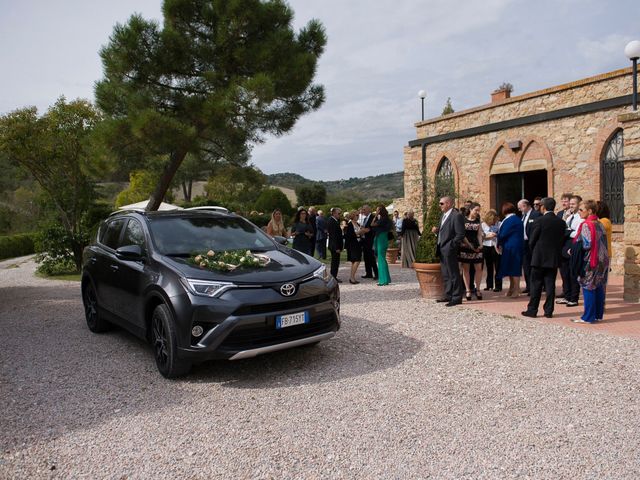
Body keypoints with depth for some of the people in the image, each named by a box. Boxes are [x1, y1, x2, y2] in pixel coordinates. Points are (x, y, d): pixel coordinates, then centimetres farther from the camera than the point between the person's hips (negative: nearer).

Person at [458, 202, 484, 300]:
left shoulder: (478, 221, 13)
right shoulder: (463, 220, 0)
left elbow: (479, 234, 11)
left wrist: (480, 245, -5)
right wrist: (469, 245, -10)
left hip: (476, 247, 3)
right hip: (465, 247, -3)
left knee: (478, 268, -1)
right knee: (466, 269, 0)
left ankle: (477, 289, 12)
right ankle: (468, 290, 7)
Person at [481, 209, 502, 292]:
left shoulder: (499, 224, -3)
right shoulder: (483, 224, 4)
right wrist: (488, 236, -15)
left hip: (496, 247, -3)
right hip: (486, 247, 3)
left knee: (497, 267, -2)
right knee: (489, 267, 12)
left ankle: (498, 286, 3)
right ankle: (489, 285, 21)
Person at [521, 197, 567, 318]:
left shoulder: (539, 220, -12)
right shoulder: (561, 222, 3)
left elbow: (532, 240, -8)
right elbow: (562, 240, 7)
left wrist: (533, 252, 9)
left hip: (539, 258, -4)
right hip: (554, 258, 4)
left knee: (536, 285, 3)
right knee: (550, 285, 8)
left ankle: (532, 310, 7)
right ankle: (549, 311, 10)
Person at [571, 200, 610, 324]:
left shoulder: (586, 225, -15)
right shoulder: (600, 224, 10)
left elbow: (586, 244, -19)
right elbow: (603, 242, 13)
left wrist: (573, 250, -5)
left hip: (590, 261, -8)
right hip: (602, 260, 8)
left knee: (588, 288, -2)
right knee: (599, 288, 12)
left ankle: (588, 317, 2)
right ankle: (598, 314, 19)